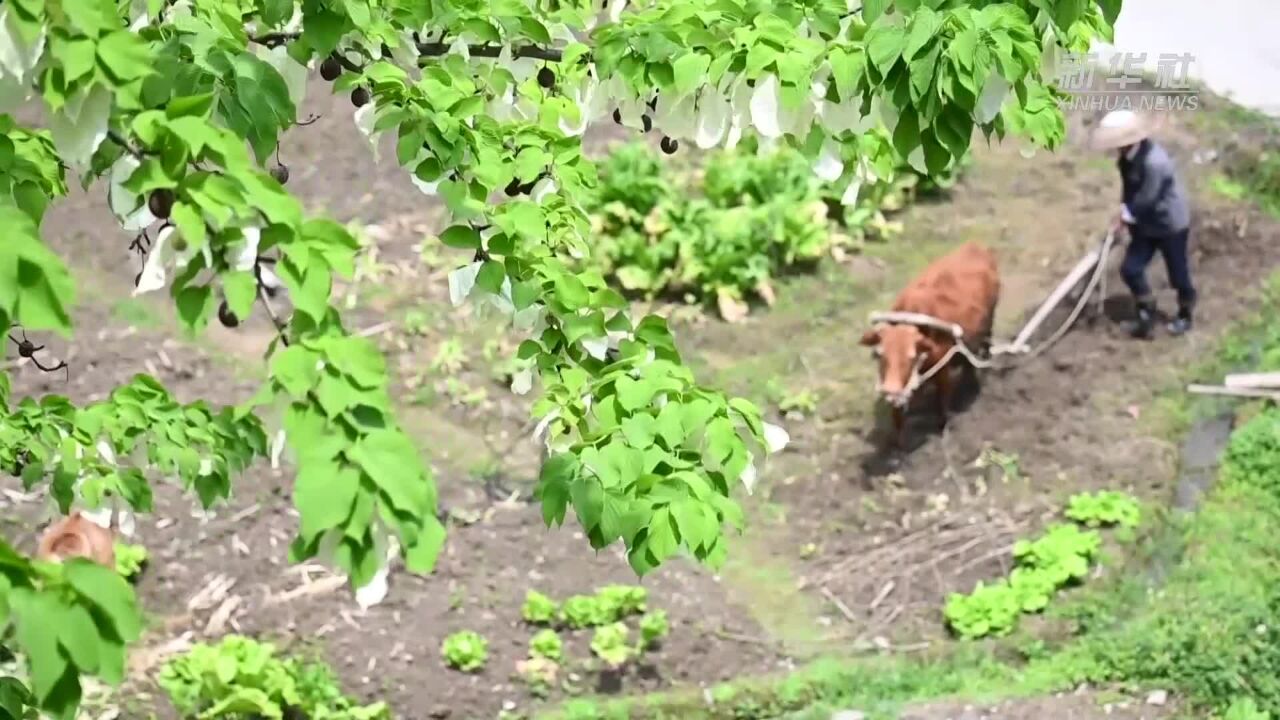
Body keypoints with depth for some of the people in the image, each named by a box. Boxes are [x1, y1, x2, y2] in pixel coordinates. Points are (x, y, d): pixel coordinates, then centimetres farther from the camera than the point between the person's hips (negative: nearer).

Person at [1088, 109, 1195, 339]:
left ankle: (1185, 315, 33)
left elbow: (1145, 201, -27)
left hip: (1171, 224, -8)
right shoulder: (1127, 156, -7)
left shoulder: (1154, 163, -34)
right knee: (1130, 269, 2)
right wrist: (1123, 213, -5)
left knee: (1178, 272, 10)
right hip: (1146, 224, 8)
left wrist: (1124, 218, -13)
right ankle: (1147, 311, 22)